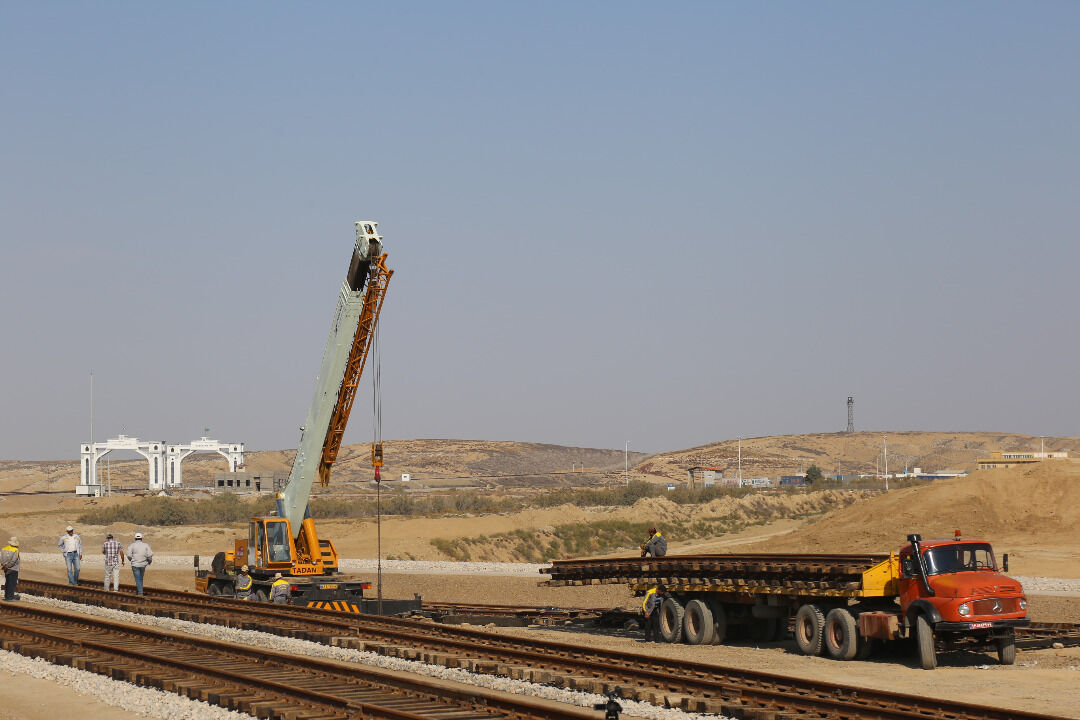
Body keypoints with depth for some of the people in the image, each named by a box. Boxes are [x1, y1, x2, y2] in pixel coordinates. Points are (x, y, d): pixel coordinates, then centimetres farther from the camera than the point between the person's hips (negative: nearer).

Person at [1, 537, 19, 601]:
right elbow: (13, 560, -19)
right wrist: (8, 566, -9)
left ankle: (7, 596, 19)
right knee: (12, 583, -1)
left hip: (6, 569, 6)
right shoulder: (15, 550, -13)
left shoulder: (4, 549, 4)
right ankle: (10, 597, -2)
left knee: (7, 582, 15)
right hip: (13, 569, -6)